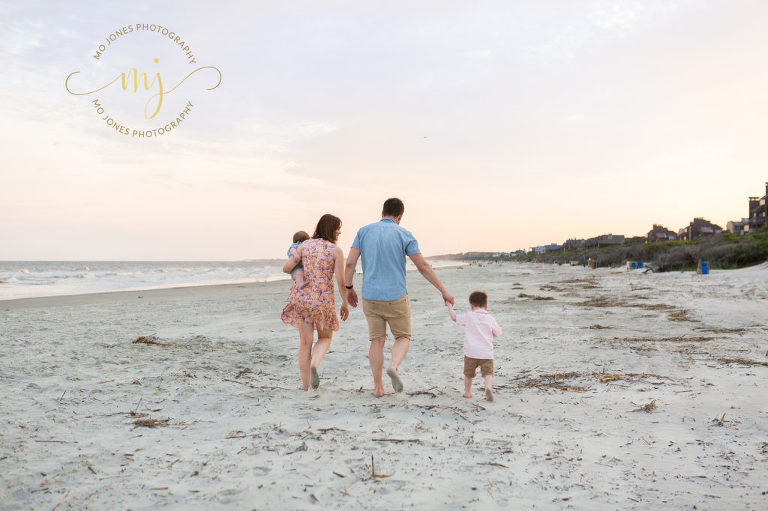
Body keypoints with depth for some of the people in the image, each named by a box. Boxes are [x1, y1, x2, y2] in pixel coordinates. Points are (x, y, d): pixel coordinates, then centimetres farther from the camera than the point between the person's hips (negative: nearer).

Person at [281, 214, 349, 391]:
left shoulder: (304, 245, 4)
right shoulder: (336, 250, -6)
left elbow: (286, 268, 2)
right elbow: (341, 281, -8)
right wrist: (345, 303, 5)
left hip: (302, 296, 3)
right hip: (323, 299, -3)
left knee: (305, 342, 11)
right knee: (325, 338, 18)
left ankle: (305, 384, 13)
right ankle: (314, 365, -11)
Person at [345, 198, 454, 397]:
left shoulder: (364, 231, 3)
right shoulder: (404, 235, -4)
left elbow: (350, 262, -1)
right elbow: (423, 266, -6)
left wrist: (349, 288, 13)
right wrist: (444, 291, 1)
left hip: (370, 296, 3)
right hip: (395, 298, -3)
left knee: (377, 341, 13)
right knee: (403, 338, 13)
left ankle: (378, 386, 11)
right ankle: (393, 367, -15)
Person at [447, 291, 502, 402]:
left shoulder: (468, 316, -2)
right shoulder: (490, 319, 2)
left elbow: (454, 317, 8)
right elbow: (498, 333, 10)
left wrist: (449, 306, 23)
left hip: (471, 352, 0)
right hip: (487, 353, 0)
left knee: (468, 373, 18)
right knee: (488, 373, -5)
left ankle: (467, 392, 27)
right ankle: (488, 387, -31)